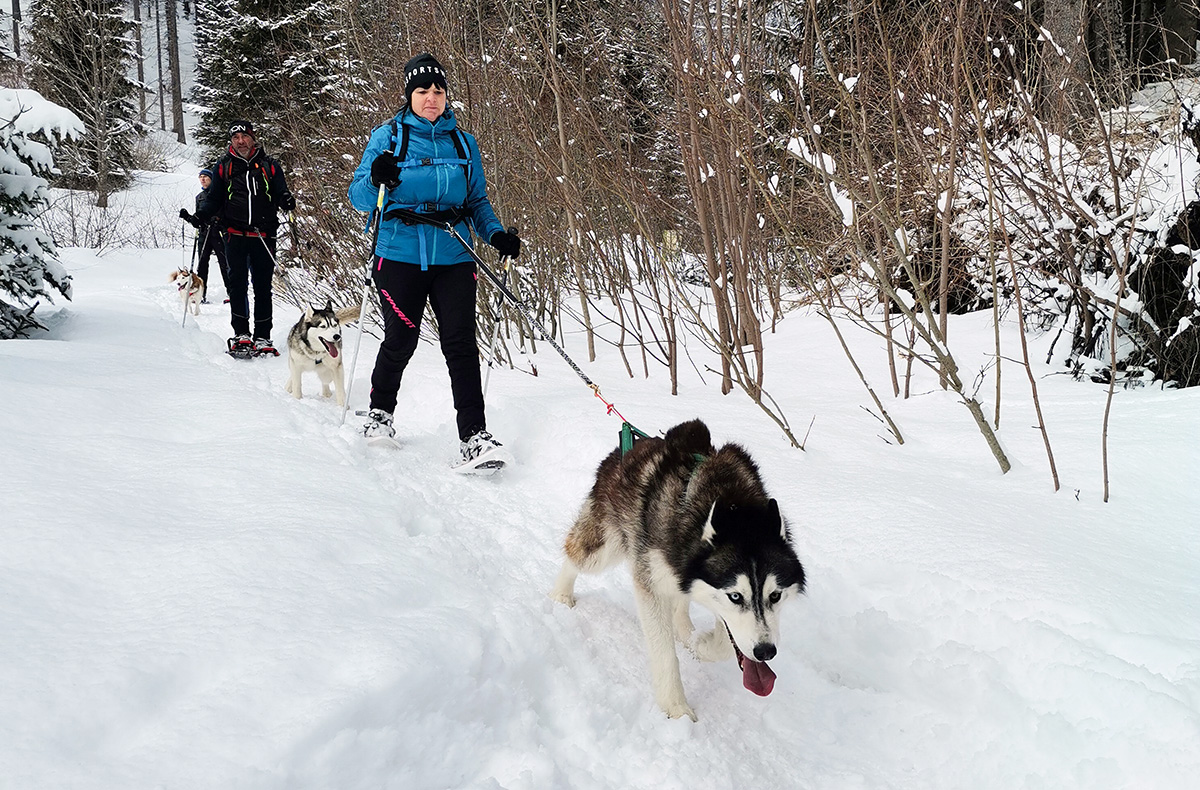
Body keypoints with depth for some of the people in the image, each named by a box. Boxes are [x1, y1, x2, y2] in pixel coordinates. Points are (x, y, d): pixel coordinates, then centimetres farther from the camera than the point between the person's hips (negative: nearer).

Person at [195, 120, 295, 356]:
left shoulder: (269, 166, 9)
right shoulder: (223, 166, 10)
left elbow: (281, 192, 8)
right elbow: (214, 199, 12)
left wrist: (286, 200, -16)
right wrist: (201, 215, -6)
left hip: (264, 236, 0)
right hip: (235, 235, 0)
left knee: (263, 287, 1)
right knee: (237, 285, -4)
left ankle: (263, 337, 6)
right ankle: (241, 334, 3)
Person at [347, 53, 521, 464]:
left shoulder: (463, 143, 13)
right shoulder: (387, 137, 5)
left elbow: (477, 202, 18)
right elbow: (359, 197, 2)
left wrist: (496, 234, 0)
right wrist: (376, 180, -20)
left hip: (453, 257, 2)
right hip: (401, 256, -2)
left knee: (461, 343, -8)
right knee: (401, 340, 3)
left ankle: (474, 434, -9)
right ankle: (379, 413, 28)